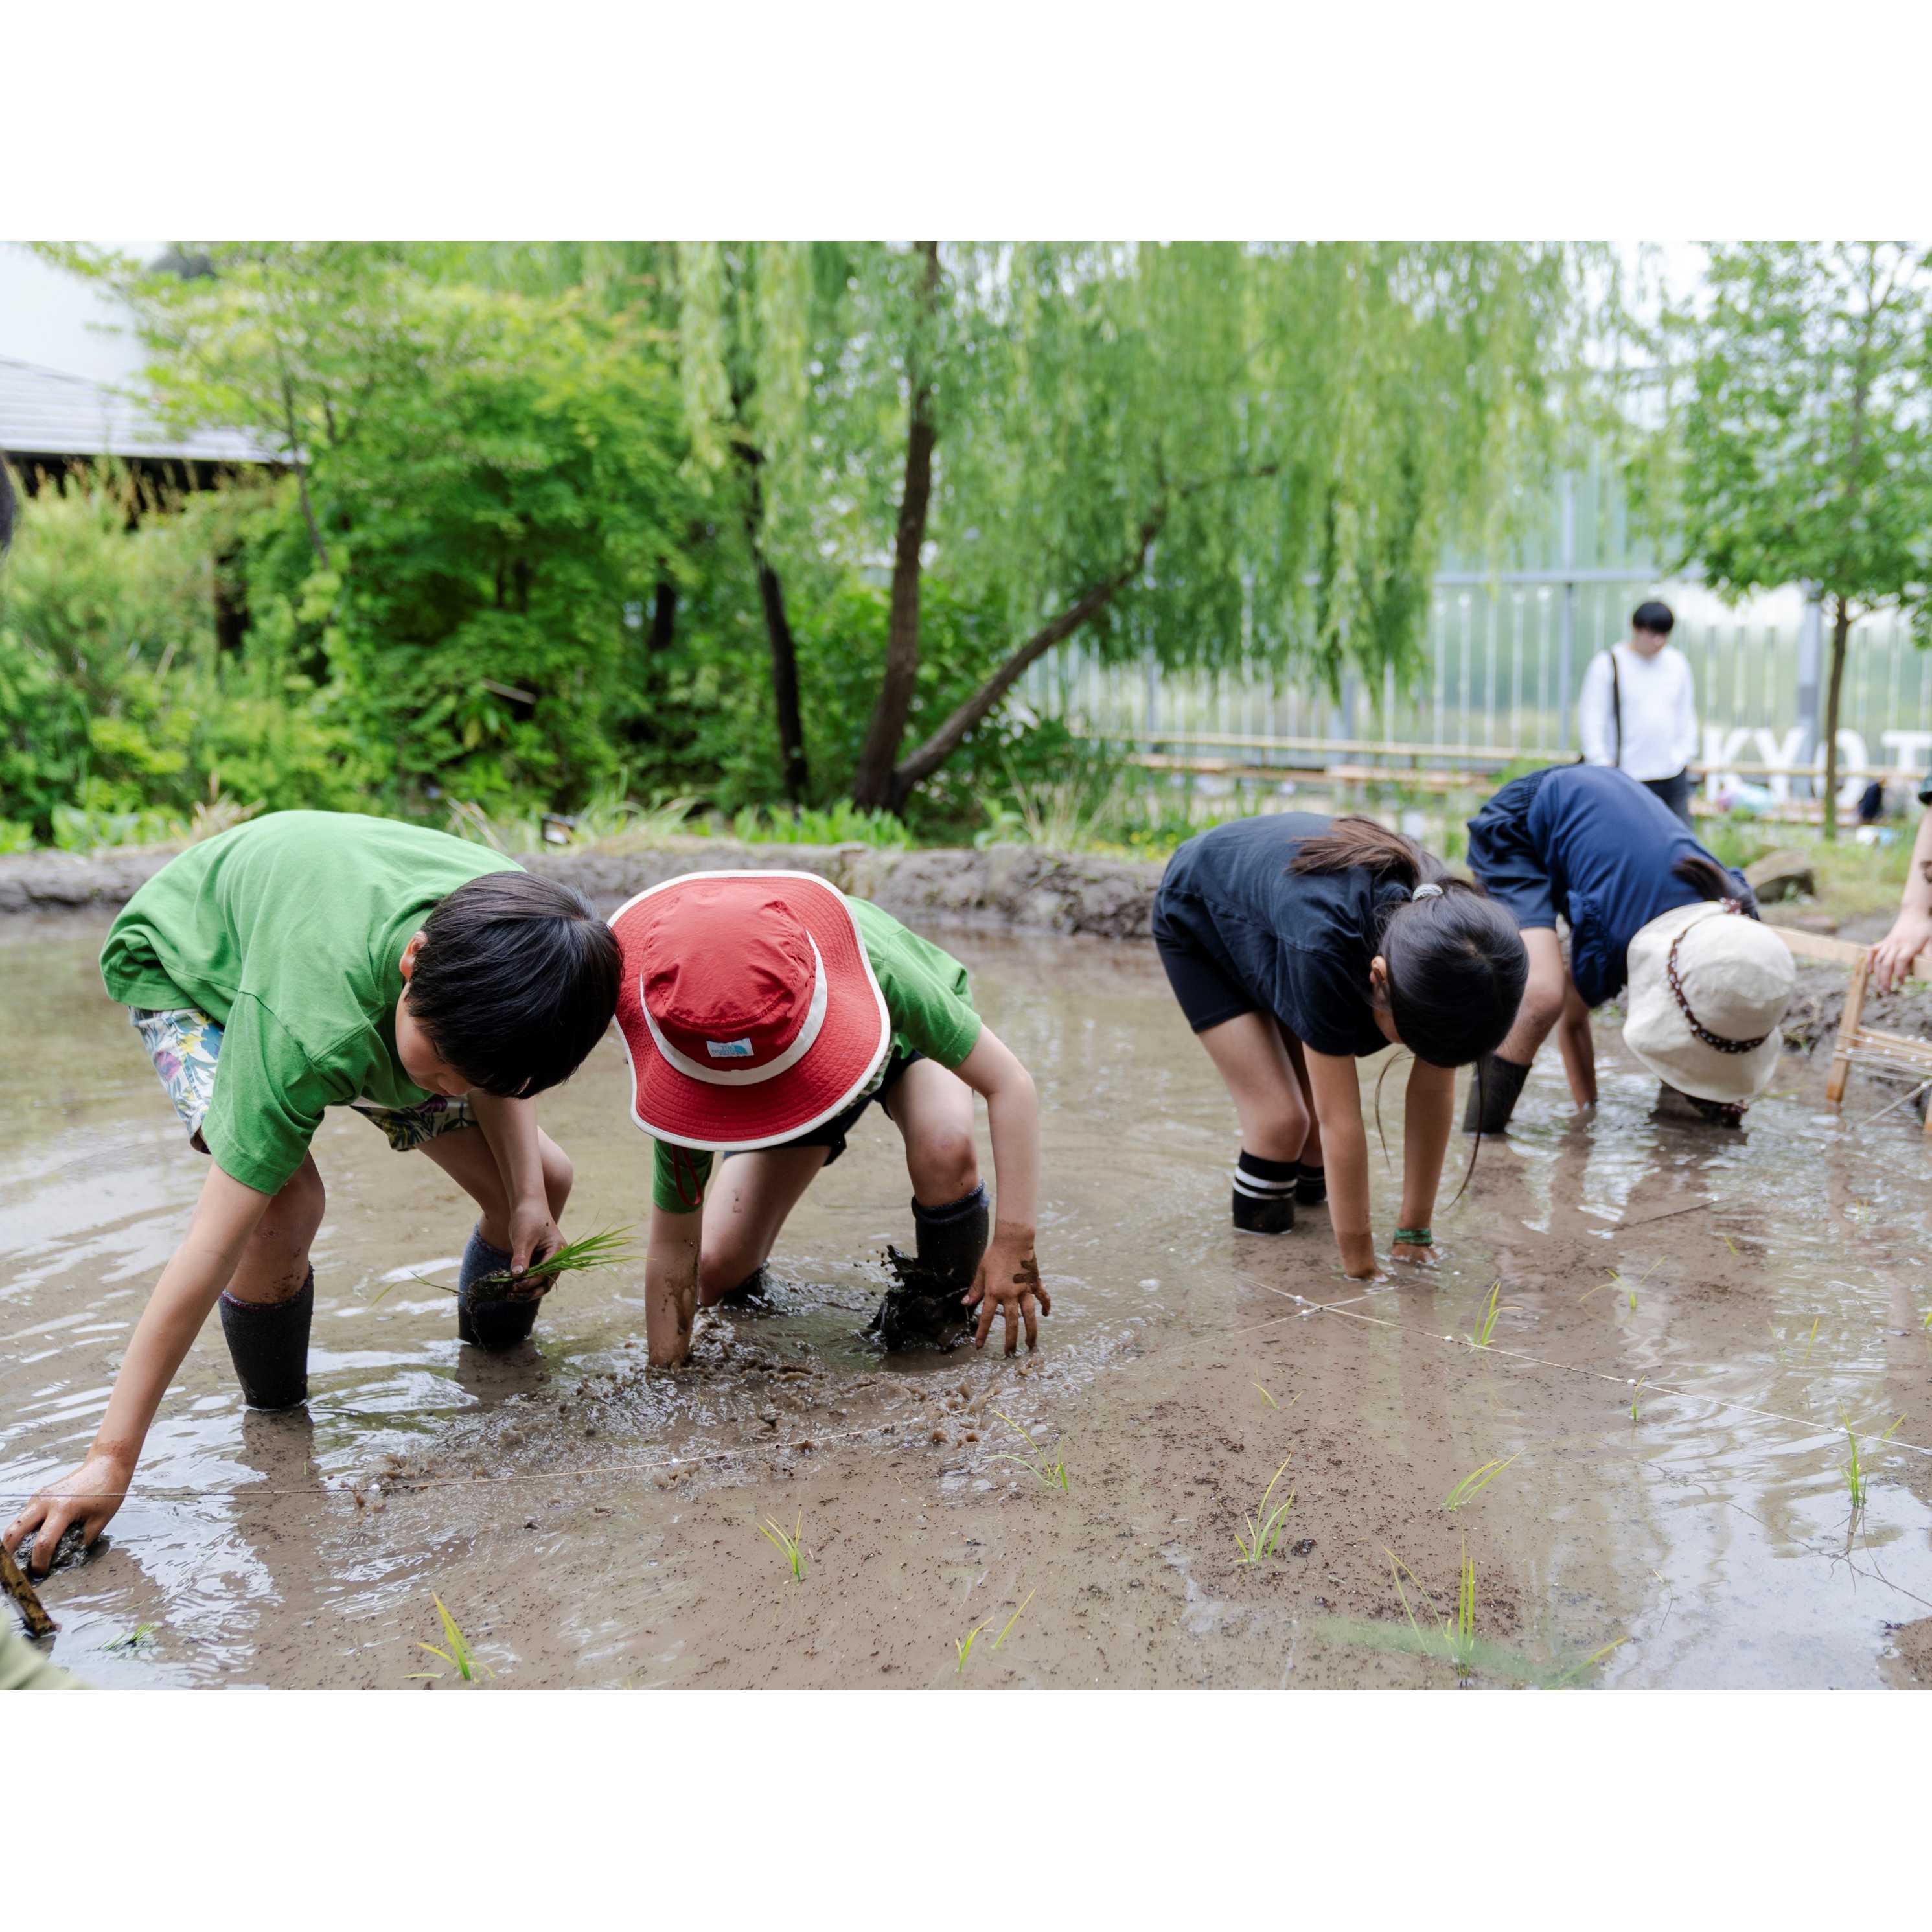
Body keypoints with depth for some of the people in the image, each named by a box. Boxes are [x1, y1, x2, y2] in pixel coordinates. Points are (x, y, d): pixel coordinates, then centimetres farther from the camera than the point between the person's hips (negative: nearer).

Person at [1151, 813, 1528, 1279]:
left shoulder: (1451, 931, -30)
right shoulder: (1323, 944, -47)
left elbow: (1434, 1093, -21)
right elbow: (1341, 1123, -40)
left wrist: (1415, 1234, -16)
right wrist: (1360, 1268, -32)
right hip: (1201, 918, -5)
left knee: (1320, 1108, -2)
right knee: (1281, 1117, -14)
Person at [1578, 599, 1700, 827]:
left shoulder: (1678, 663, 13)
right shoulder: (1608, 664, -3)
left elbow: (1687, 713, 21)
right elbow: (1591, 716, -5)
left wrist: (1686, 754, 14)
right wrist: (1601, 764, -9)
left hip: (1673, 774, 5)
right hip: (1627, 777, -5)